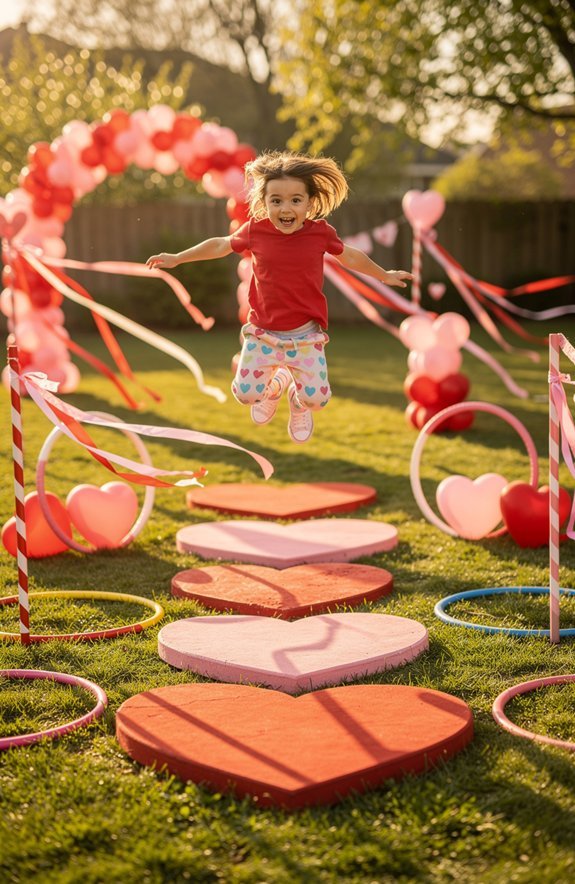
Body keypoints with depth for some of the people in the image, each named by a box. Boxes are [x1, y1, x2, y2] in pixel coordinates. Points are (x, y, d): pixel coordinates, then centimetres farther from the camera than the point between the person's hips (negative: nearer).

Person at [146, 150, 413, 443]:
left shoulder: (320, 232, -9)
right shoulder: (255, 231, -9)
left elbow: (349, 256, 11)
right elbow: (220, 245, 11)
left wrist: (385, 276, 24)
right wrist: (176, 259, 18)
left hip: (305, 335, -1)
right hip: (262, 333, 1)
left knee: (316, 397, -8)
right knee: (245, 393, -3)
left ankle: (299, 404, 33)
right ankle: (276, 382, 34)